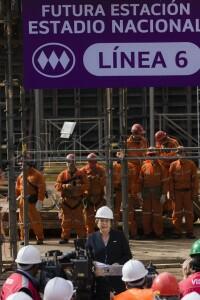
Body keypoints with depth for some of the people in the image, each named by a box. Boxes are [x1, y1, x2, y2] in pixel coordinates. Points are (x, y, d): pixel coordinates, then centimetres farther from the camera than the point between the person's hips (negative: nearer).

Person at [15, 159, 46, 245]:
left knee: (36, 221, -3)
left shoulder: (37, 175, -5)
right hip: (22, 201, 6)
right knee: (23, 221, 8)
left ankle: (40, 238, 6)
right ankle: (23, 239, 16)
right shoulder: (21, 176, 14)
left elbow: (42, 188, -11)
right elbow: (17, 189, 20)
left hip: (33, 202, -6)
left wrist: (39, 201, -18)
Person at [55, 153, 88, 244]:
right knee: (65, 220, 5)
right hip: (66, 200, 1)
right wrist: (65, 186, -20)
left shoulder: (81, 174, 2)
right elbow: (57, 186, -2)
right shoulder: (63, 174, 4)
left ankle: (82, 237, 8)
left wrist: (78, 187, -19)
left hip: (77, 201, -1)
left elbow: (86, 185, -1)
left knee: (79, 220, 1)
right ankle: (65, 237, 12)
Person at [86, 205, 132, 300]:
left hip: (117, 279, 0)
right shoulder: (92, 238, 10)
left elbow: (128, 255, 8)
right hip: (99, 281, 0)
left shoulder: (119, 235, 8)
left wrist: (118, 263, -11)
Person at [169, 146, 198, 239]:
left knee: (189, 212, 1)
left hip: (188, 192, 0)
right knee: (177, 213, 3)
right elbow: (171, 180, 2)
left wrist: (195, 193, -6)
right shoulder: (173, 165, 1)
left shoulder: (191, 164, -1)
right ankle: (177, 232, 8)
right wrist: (171, 193, -3)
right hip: (177, 192, 0)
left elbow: (194, 179, -1)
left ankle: (189, 232, 6)